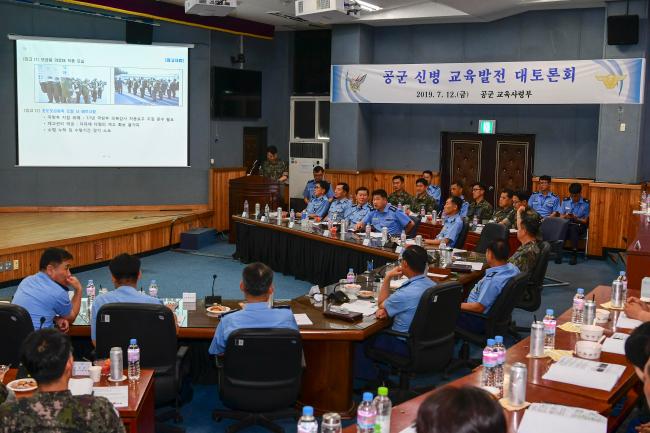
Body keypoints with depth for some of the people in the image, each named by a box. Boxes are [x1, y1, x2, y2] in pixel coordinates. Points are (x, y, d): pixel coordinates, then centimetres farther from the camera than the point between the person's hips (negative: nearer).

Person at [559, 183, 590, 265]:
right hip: (566, 224, 2)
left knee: (573, 228, -38)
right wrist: (565, 216, -15)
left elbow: (585, 221, 0)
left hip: (580, 226, -2)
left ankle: (574, 255, -35)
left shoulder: (586, 203, -3)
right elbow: (561, 217, 8)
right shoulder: (565, 201, 5)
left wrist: (576, 218, -19)